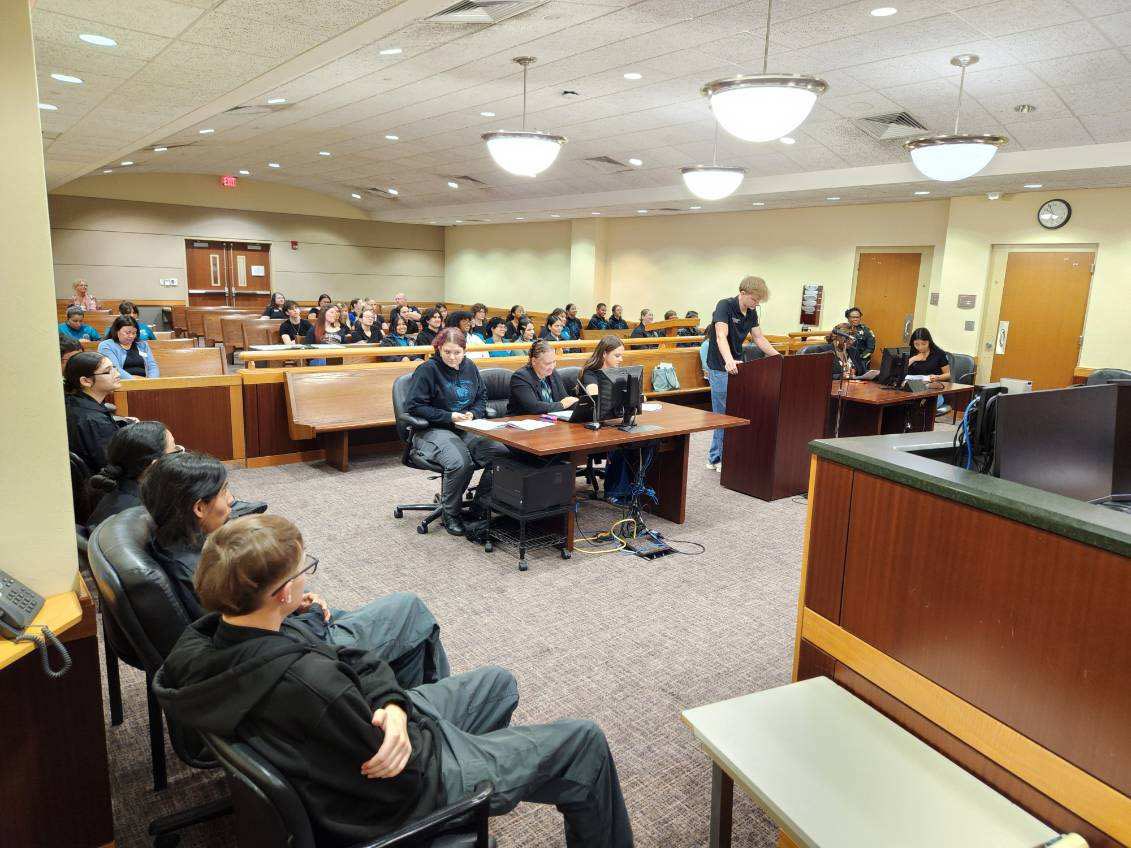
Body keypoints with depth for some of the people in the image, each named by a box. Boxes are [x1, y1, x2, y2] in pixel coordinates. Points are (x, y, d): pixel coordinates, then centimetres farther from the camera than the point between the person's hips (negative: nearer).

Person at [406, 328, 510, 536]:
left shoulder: (470, 367, 12)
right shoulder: (427, 369, -7)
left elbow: (482, 398, 21)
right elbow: (415, 406, -10)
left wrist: (473, 413, -2)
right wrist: (449, 417, -15)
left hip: (467, 429, 6)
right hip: (434, 431, -6)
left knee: (502, 452, -20)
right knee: (460, 463, -36)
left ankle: (480, 508, -4)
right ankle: (450, 514, -9)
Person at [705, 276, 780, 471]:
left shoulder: (751, 313, 5)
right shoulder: (725, 306, -19)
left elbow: (760, 339, 12)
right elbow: (721, 336, -33)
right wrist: (729, 361, -50)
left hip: (737, 367, 8)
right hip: (720, 368, -8)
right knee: (724, 414, -4)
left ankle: (715, 456, 20)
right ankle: (717, 459, 6)